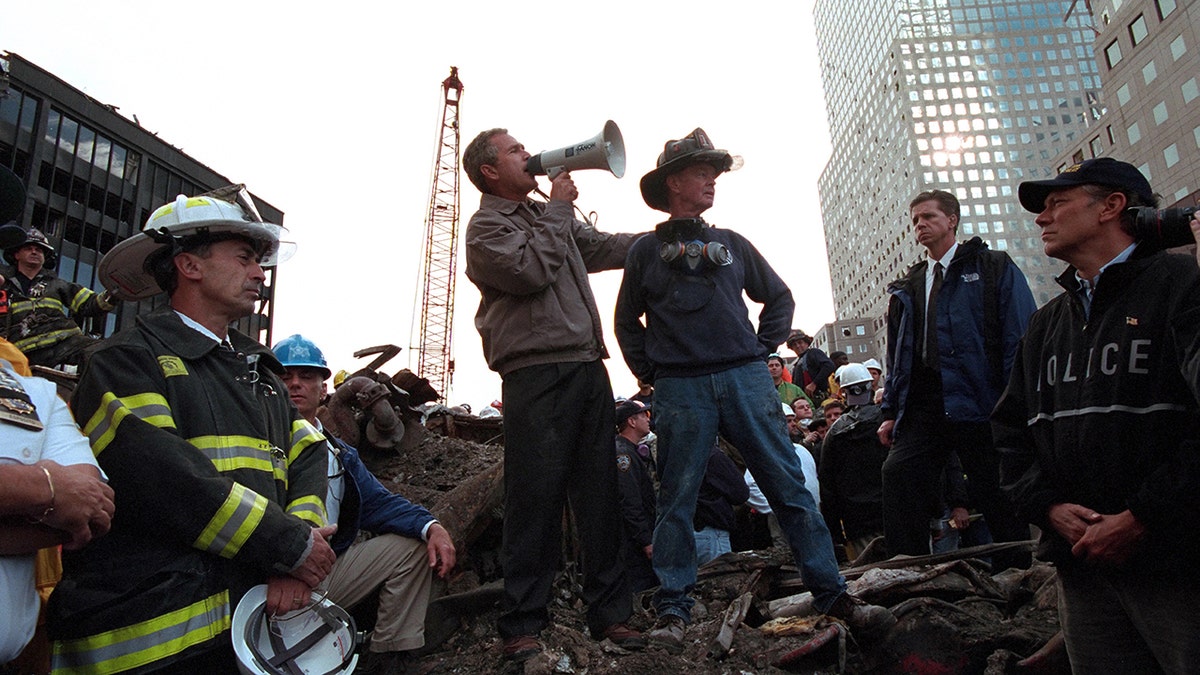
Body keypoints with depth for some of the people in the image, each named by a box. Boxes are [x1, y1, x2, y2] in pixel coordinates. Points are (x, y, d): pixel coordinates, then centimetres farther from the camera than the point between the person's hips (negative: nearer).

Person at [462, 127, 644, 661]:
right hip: (536, 374, -7)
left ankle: (610, 613, 16)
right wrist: (558, 208, -2)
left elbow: (605, 247, 27)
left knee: (600, 497, 7)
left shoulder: (549, 217, 25)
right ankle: (521, 627, 6)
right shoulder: (486, 226, 2)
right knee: (536, 501, -5)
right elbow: (532, 270, -14)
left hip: (589, 369, 7)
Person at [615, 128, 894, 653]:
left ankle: (833, 596, 6)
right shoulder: (647, 250, 11)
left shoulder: (732, 244, 17)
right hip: (680, 389, -2)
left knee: (790, 486, -1)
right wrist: (649, 372, 8)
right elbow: (627, 321, 18)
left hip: (746, 379, 2)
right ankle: (672, 610, 9)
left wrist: (762, 348, 11)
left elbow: (779, 298, 24)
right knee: (676, 499, 0)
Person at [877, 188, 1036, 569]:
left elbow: (1020, 339, -3)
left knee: (997, 497, 1)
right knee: (898, 474, -11)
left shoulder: (994, 269, 7)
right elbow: (896, 355, 19)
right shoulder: (906, 288, 22)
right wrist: (891, 411, 10)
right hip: (921, 405, 4)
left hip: (978, 403, -4)